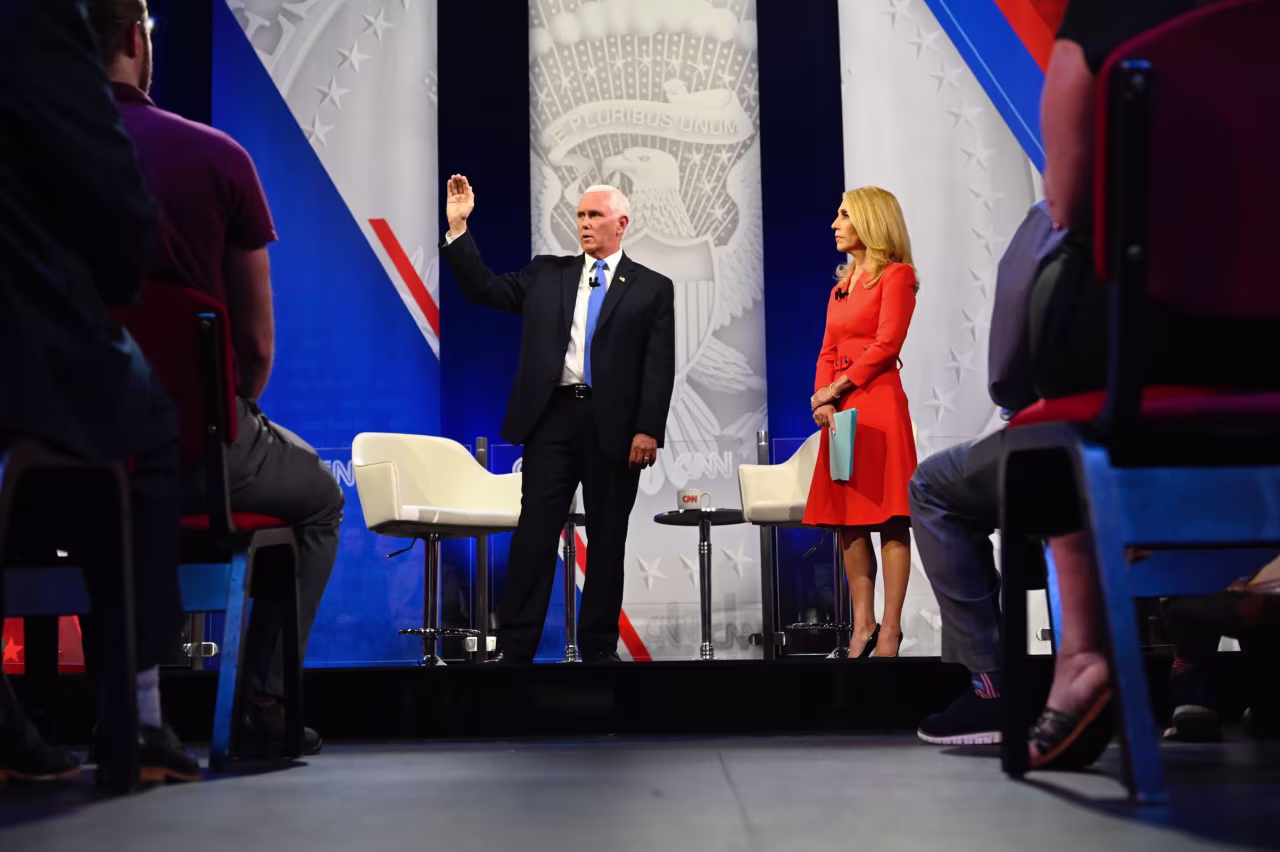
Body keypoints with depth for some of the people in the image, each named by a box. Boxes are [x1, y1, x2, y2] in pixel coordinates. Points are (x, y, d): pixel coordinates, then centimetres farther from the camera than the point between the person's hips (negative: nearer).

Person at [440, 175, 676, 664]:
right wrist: (459, 228, 0)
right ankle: (515, 646, 4)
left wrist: (648, 430, -11)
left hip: (613, 426, -1)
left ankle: (599, 645, 16)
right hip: (552, 417, 1)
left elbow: (659, 367, -1)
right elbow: (483, 289, 9)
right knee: (534, 532, 0)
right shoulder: (546, 275, 14)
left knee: (607, 539, 6)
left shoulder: (652, 288, 6)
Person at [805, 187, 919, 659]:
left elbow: (886, 343, -12)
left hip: (878, 402, -8)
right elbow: (828, 351, 15)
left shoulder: (896, 275, -3)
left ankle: (890, 629, -4)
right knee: (847, 519, 6)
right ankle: (862, 625, 11)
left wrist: (838, 387, -11)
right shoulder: (841, 284, 19)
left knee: (888, 517, -6)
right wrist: (821, 397, -2)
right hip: (841, 408, 8)